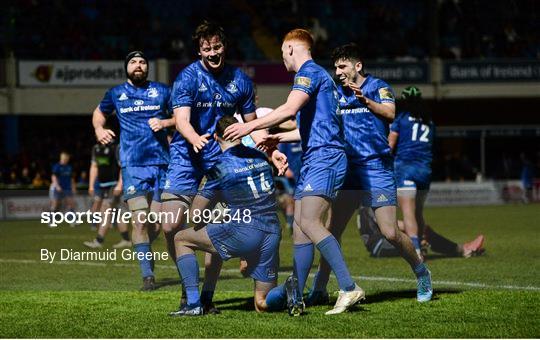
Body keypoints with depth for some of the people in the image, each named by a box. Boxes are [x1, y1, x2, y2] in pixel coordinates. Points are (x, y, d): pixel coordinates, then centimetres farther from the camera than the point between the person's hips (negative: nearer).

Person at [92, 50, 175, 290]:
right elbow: (99, 112, 30)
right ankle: (147, 276, -10)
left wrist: (165, 122, -4)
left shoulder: (162, 91, 9)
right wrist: (99, 129, 10)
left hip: (161, 162, 1)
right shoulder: (116, 94, 12)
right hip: (133, 165, -1)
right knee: (140, 221, -13)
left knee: (158, 222, 1)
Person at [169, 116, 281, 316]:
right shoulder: (260, 157, 12)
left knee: (181, 239, 15)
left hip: (242, 232, -6)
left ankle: (194, 304, 5)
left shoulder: (220, 166, -5)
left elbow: (196, 211, 1)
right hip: (272, 235, 6)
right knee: (262, 305, 16)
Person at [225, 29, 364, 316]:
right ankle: (295, 297, 9)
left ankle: (349, 288, -27)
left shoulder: (310, 72, -7)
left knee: (309, 223, -22)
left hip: (324, 159, -11)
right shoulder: (316, 75, 26)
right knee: (300, 229, 8)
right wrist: (278, 138, 40)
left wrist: (250, 126, -21)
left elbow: (289, 109, -22)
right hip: (313, 161, 11)